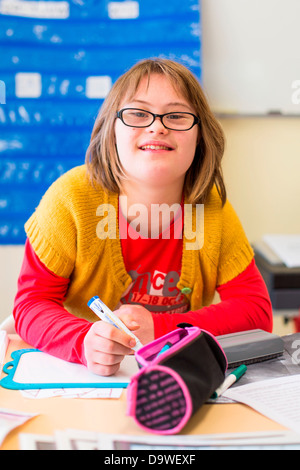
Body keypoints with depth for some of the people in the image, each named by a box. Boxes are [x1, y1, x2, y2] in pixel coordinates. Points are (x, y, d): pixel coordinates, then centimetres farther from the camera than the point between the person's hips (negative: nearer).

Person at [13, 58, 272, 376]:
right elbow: (31, 303, -13)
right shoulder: (73, 195, -15)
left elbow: (256, 309, -10)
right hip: (80, 379, 0)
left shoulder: (213, 208, -10)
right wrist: (85, 342, -35)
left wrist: (159, 331, -24)